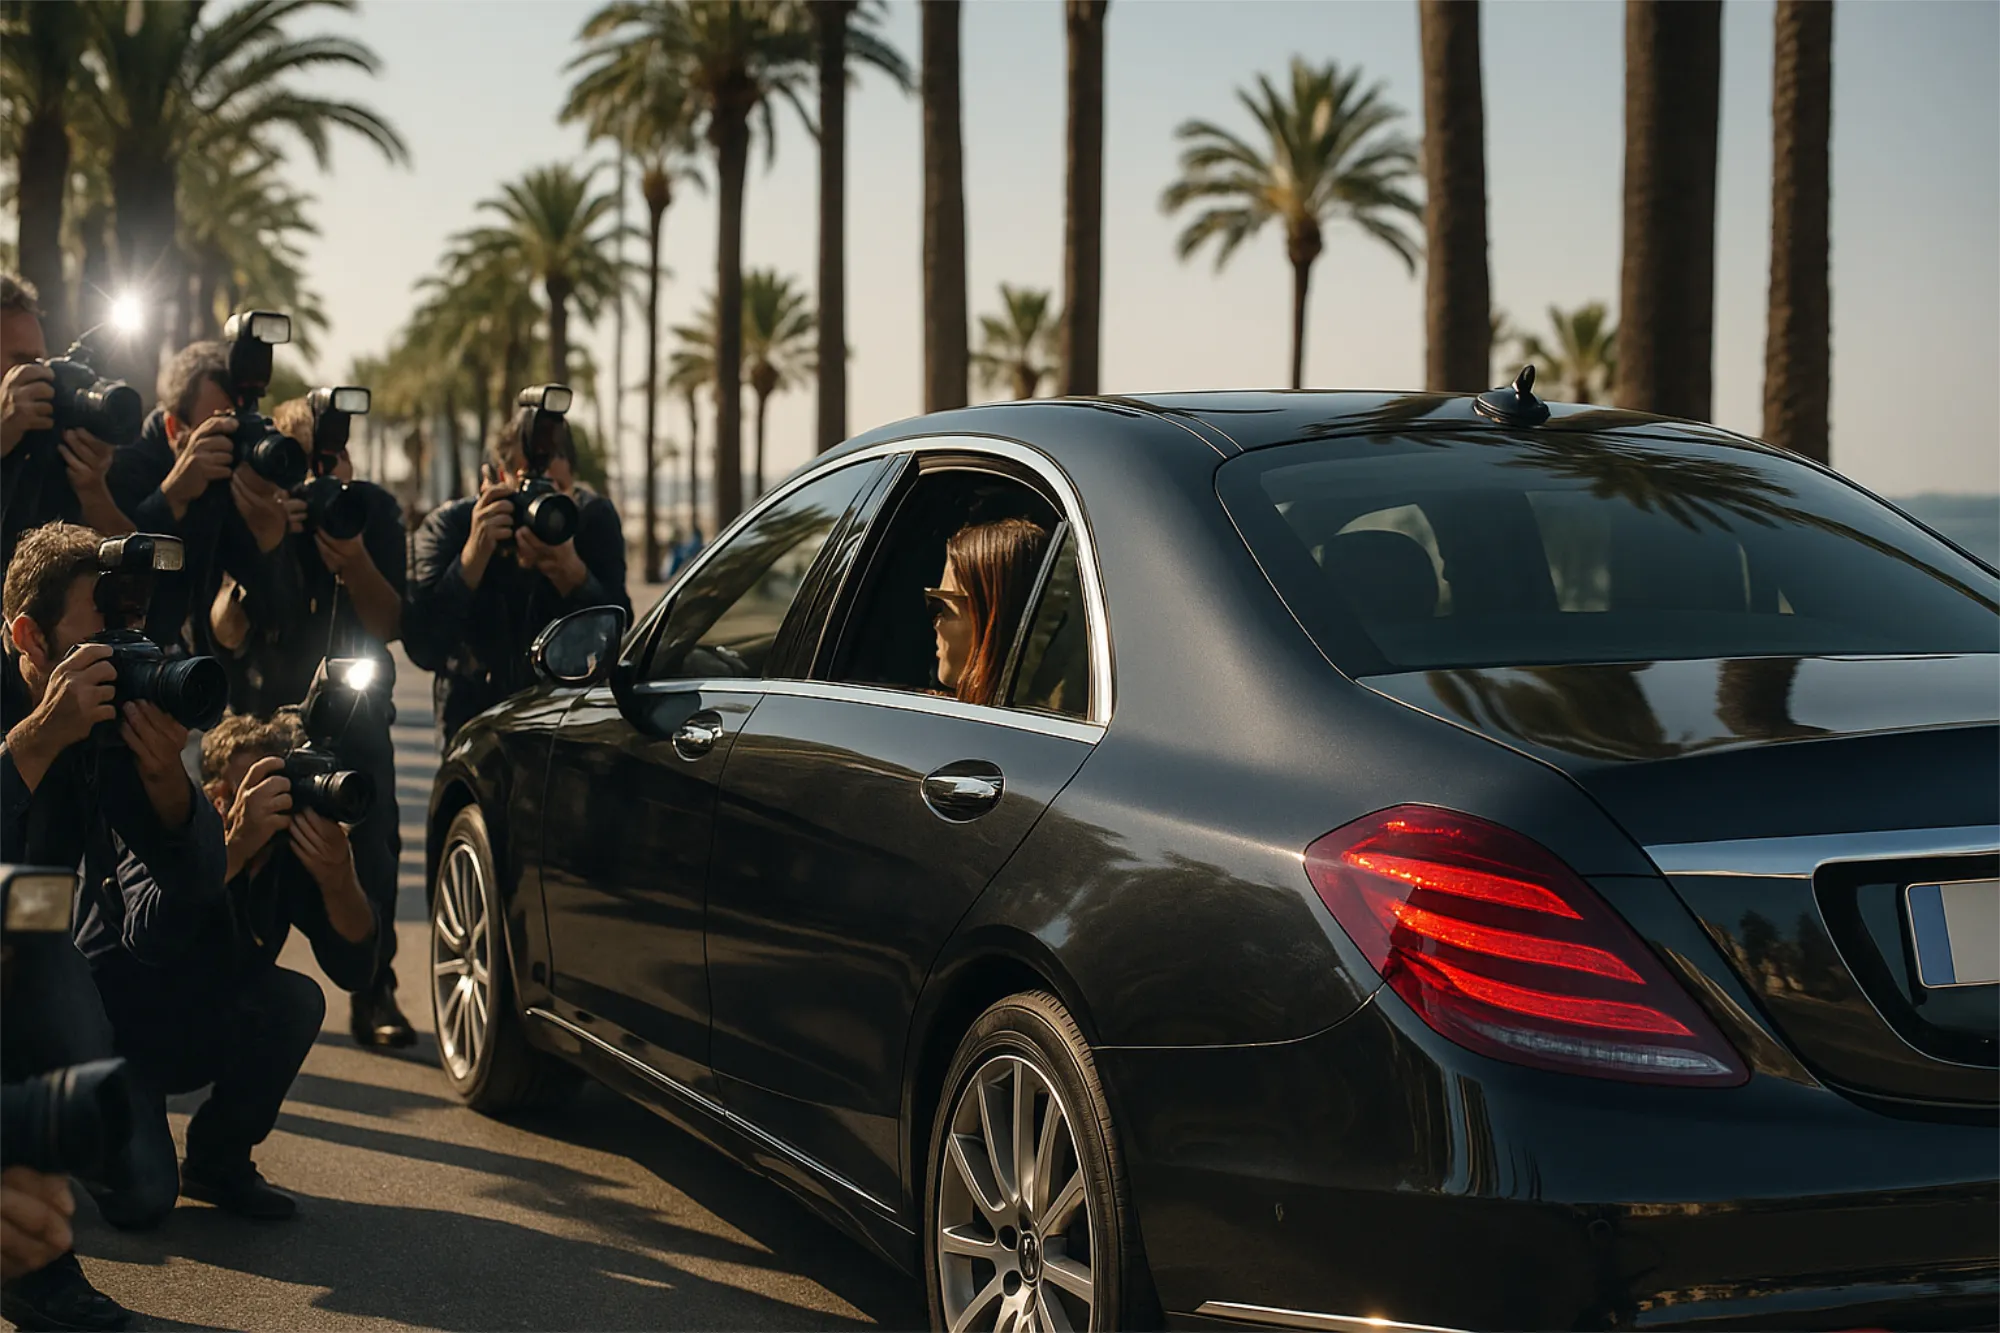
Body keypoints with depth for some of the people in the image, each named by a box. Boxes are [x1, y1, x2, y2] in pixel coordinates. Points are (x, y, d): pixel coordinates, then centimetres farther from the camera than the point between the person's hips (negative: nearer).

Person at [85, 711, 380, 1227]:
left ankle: (219, 1161, -4)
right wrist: (235, 845, -54)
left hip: (201, 1036, 5)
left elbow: (353, 969, -23)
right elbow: (149, 936, -45)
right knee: (143, 1198, -23)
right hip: (112, 1033, -4)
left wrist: (338, 879, -42)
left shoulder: (293, 853, -14)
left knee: (297, 999, -25)